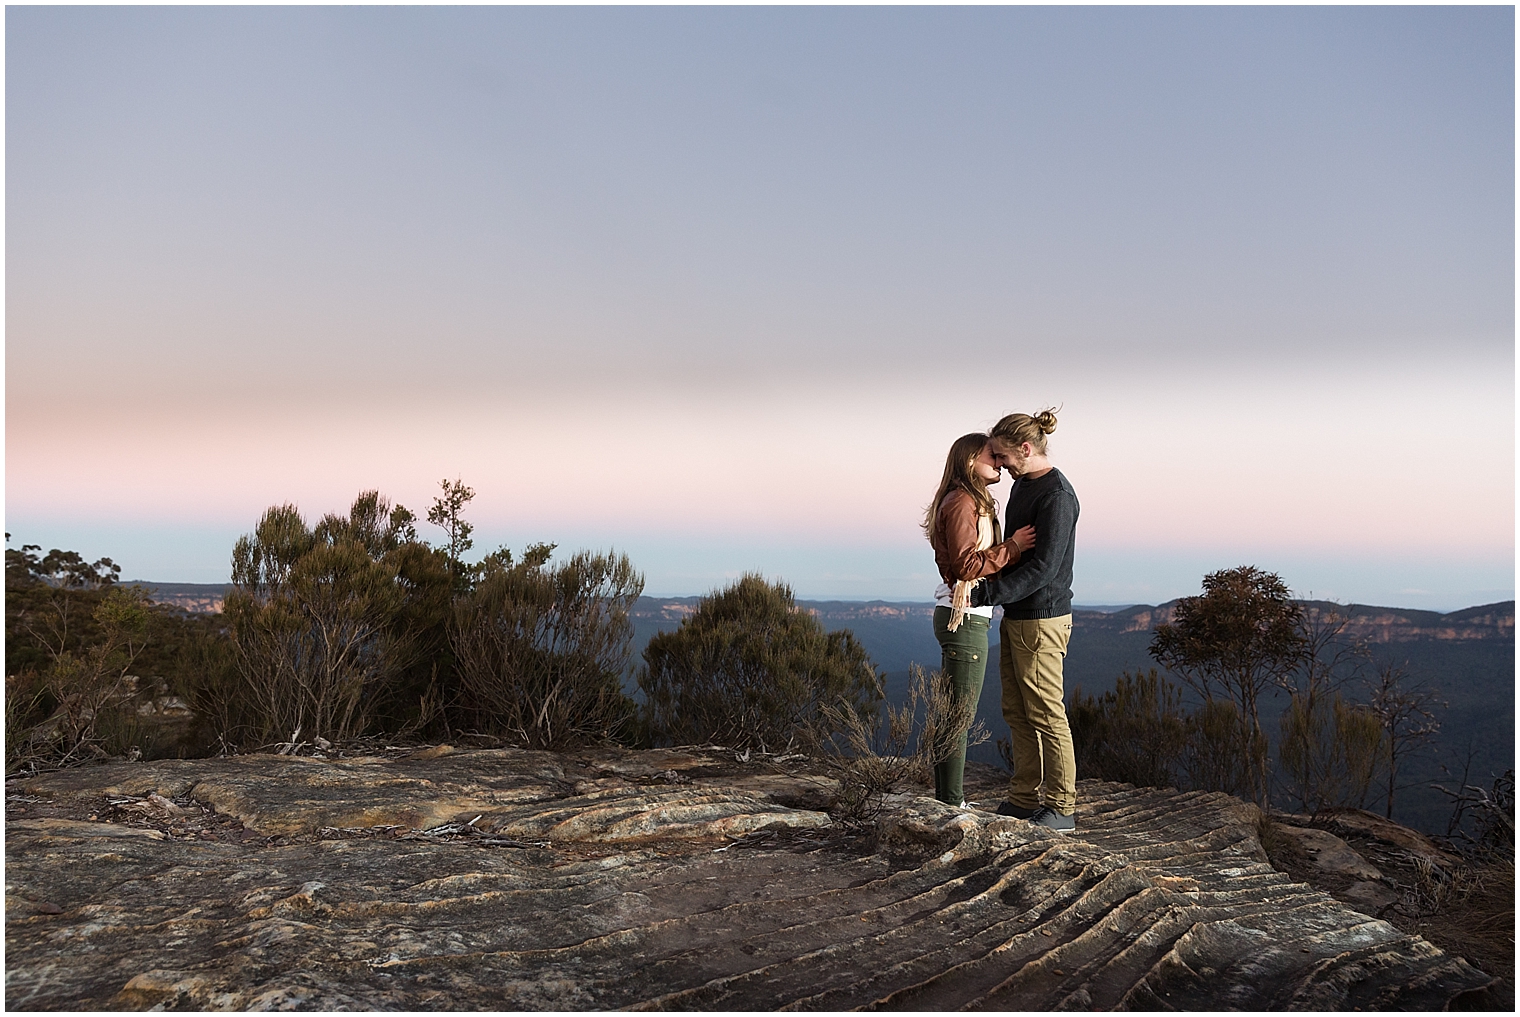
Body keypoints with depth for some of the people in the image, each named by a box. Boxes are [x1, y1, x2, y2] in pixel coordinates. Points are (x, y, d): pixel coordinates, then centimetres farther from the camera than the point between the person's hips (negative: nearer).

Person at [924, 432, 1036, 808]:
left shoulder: (972, 502, 18)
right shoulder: (962, 503, -14)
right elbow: (965, 565, -21)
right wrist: (1012, 547, -17)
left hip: (956, 616, 11)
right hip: (965, 618, -11)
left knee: (952, 714, 14)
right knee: (959, 715, -5)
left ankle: (947, 800, 22)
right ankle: (952, 805, 2)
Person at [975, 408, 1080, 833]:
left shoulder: (1057, 495, -17)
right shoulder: (1022, 484, 12)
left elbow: (1043, 566, -22)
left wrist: (984, 594, -23)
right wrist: (982, 587, 11)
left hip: (1041, 619, -9)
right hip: (1016, 616, 9)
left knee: (1046, 714, -1)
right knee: (1016, 711, 12)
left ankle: (1061, 807, 9)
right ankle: (1025, 798, 21)